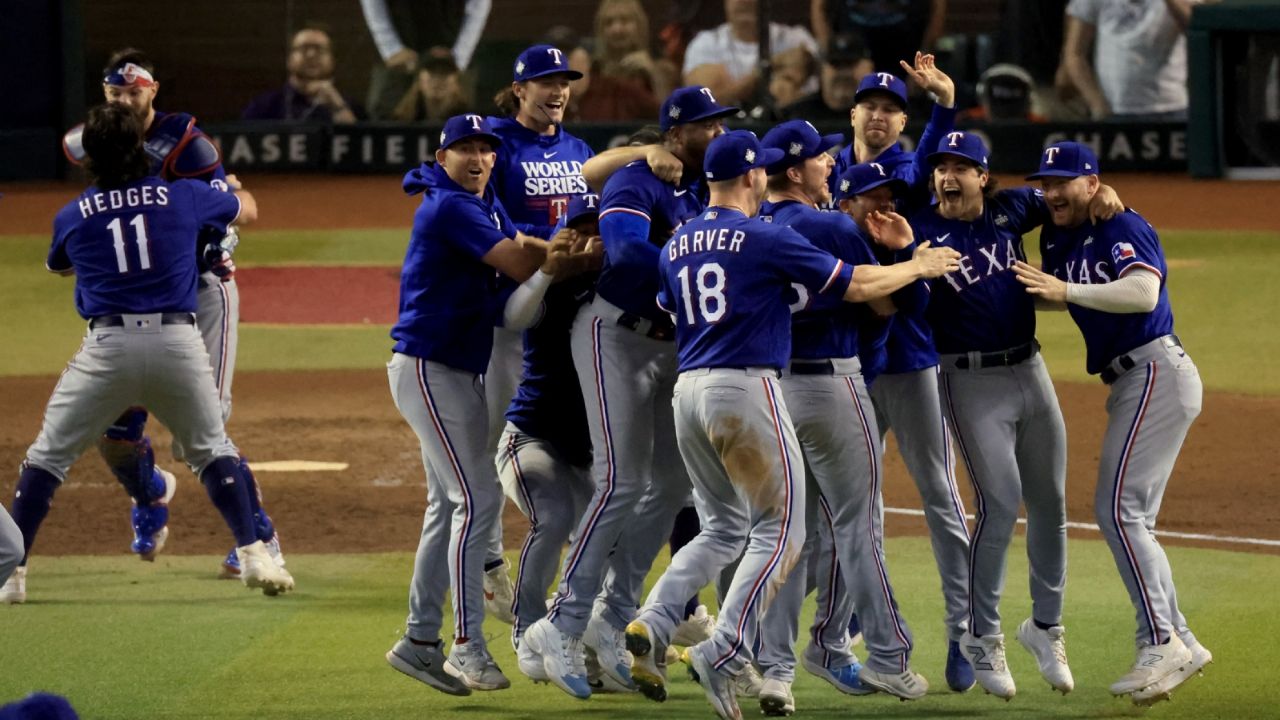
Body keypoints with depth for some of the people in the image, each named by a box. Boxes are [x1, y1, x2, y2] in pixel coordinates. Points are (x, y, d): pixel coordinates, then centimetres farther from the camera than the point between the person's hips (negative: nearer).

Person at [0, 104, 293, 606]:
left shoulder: (73, 217, 7)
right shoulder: (184, 197, 7)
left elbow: (57, 267, 29)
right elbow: (247, 210, 27)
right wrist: (233, 187, 50)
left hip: (107, 345, -1)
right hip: (178, 341, 1)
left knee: (48, 456, 9)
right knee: (212, 450, 17)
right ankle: (253, 556, 7)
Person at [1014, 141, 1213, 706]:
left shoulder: (1122, 228, -12)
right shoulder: (1059, 239, 15)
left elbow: (1143, 293, -27)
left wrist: (1068, 289, -30)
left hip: (1156, 373, -10)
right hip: (1131, 382, 10)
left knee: (1119, 510, -16)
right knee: (1128, 519, 11)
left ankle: (1160, 646, -18)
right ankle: (1179, 643, 16)